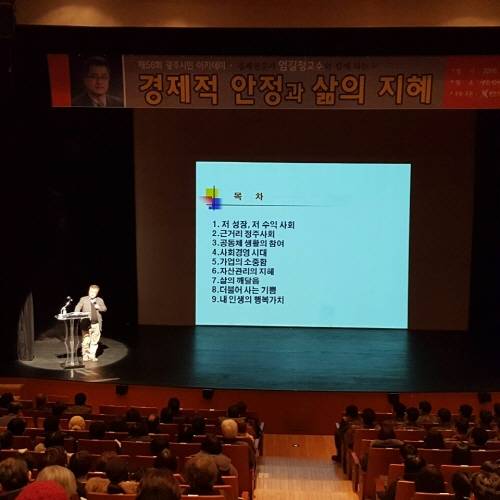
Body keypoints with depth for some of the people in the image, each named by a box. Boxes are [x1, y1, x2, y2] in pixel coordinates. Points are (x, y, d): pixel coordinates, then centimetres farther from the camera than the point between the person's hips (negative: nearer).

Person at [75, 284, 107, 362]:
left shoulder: (100, 300, 11)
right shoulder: (83, 299, 4)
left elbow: (105, 309, 7)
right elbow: (78, 307, -5)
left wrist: (99, 307, -13)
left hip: (96, 323, 2)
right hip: (86, 323, -2)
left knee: (95, 340, 5)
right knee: (86, 340, 0)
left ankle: (92, 355, 15)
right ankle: (85, 355, 12)